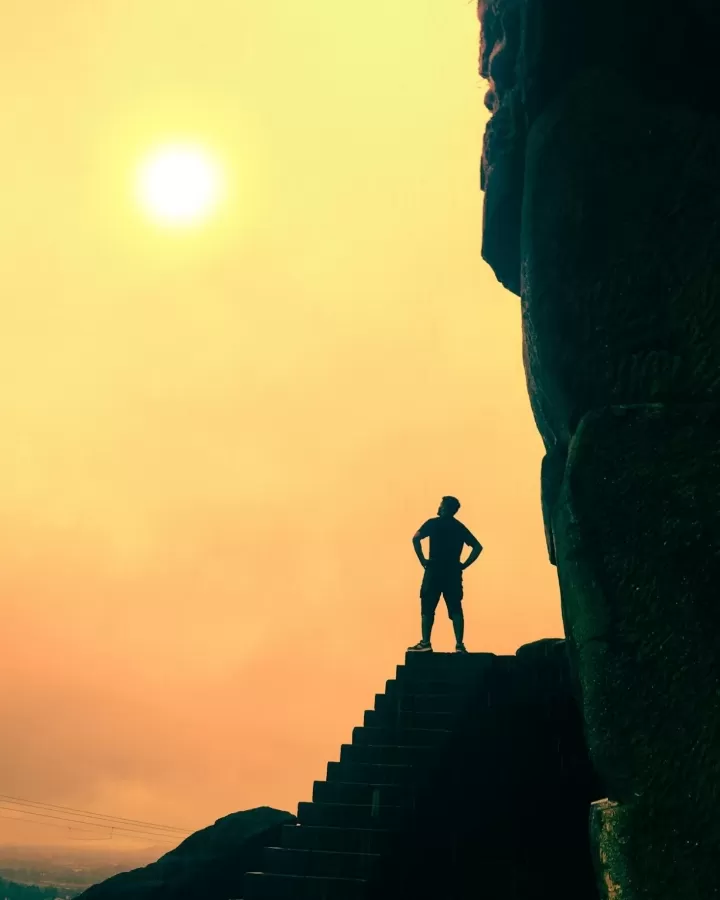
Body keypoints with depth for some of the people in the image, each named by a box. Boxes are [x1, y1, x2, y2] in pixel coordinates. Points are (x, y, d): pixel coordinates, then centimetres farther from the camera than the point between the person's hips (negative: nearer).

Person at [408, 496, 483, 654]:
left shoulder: (433, 523, 0)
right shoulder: (461, 527, 13)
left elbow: (416, 539, -14)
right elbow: (477, 547, 8)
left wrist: (422, 560, -8)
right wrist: (464, 565, 6)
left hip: (435, 570, -4)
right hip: (453, 572, 4)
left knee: (428, 608, 3)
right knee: (455, 609, 4)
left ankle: (425, 643, -1)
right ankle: (459, 645, -2)